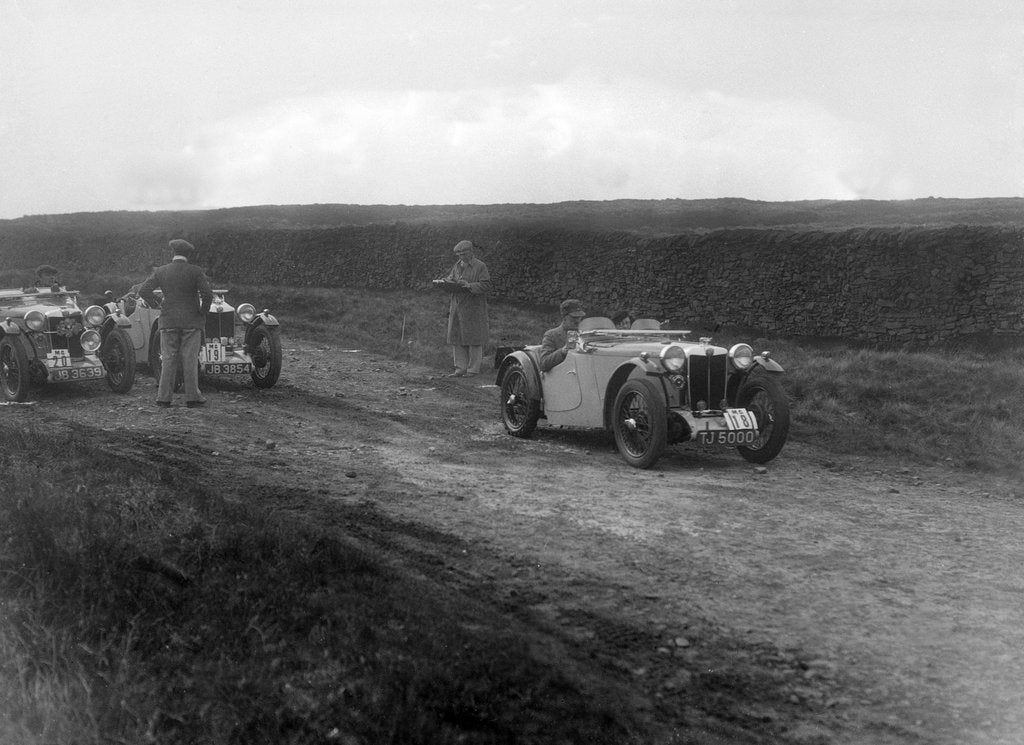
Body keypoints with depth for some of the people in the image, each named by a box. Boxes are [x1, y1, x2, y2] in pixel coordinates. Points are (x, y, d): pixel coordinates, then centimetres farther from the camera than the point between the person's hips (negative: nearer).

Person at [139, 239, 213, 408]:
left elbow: (143, 291, -1)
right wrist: (203, 311, 0)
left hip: (168, 321, 2)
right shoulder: (195, 271, -6)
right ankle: (192, 397, 2)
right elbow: (207, 293, -15)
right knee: (190, 359, 1)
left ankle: (164, 397, 4)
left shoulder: (160, 271, 2)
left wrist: (155, 304, 11)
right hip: (191, 321, -2)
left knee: (168, 359, 6)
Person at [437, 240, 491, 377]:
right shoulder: (458, 265, 14)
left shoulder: (480, 266, -6)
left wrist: (469, 285, -24)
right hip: (457, 308, 7)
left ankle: (473, 369, 5)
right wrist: (445, 281, -7)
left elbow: (486, 286, -13)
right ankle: (460, 368, 11)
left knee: (473, 339, -2)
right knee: (457, 338, 5)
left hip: (473, 308, -7)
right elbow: (451, 279, 16)